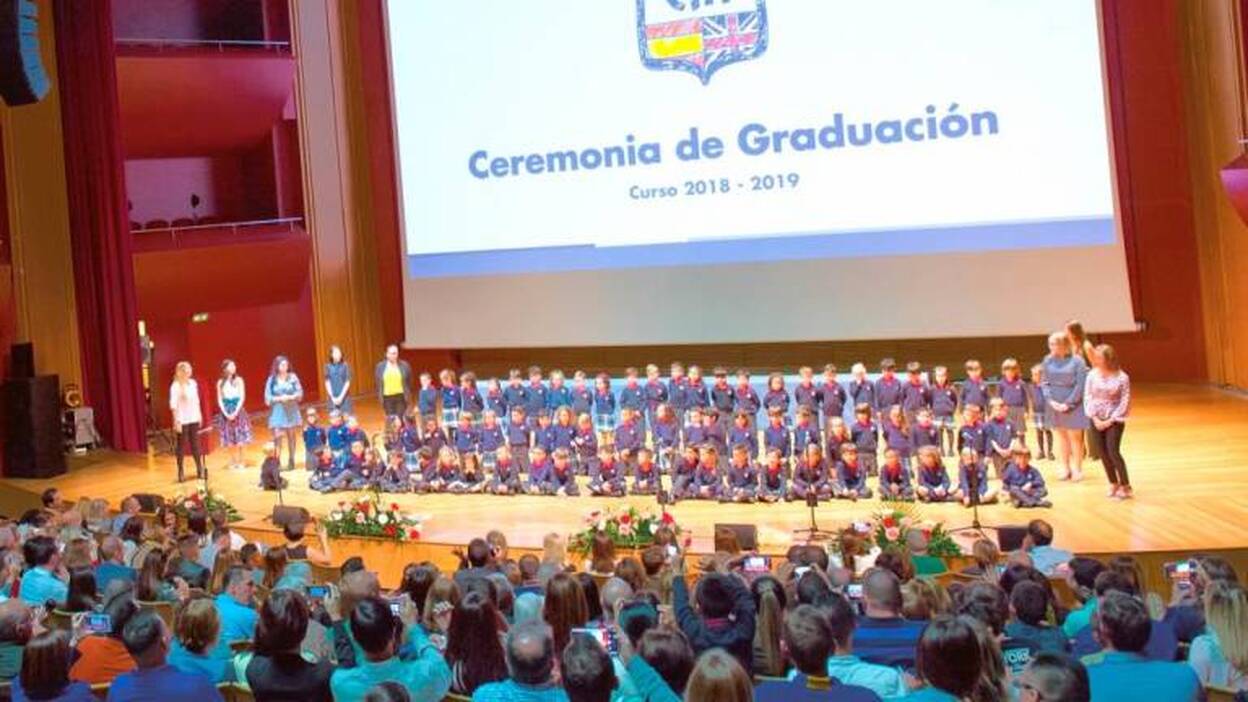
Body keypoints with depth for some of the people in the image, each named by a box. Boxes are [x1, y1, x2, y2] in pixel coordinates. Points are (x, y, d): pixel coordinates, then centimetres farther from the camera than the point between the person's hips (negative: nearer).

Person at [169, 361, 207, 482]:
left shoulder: (193, 383, 6)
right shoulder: (175, 386, -12)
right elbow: (173, 405, -14)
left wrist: (199, 415, 13)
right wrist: (177, 421, -17)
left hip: (194, 419, 6)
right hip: (182, 420, -6)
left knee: (195, 444, 12)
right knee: (181, 445, 2)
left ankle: (200, 469, 20)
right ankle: (181, 472, 8)